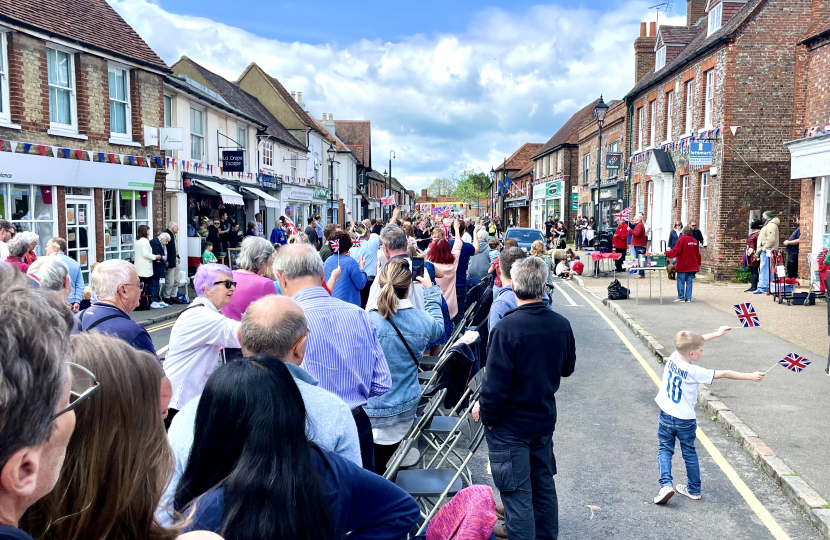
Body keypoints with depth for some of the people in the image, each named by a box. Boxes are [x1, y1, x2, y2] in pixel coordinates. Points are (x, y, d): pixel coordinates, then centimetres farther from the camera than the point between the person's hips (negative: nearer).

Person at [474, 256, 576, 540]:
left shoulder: (507, 328, -25)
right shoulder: (561, 324, -6)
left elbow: (496, 381, -22)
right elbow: (567, 368, 10)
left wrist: (486, 414, -7)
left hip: (509, 426, -6)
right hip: (545, 419, 6)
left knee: (517, 493, 4)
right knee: (544, 485, 21)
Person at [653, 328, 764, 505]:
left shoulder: (674, 356, -9)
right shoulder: (695, 372, -21)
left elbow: (692, 341, 7)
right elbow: (724, 374, -16)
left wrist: (717, 333, 17)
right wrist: (751, 376, -5)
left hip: (666, 417, 3)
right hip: (686, 420, -3)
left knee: (665, 450, 10)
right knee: (689, 453, 16)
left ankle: (666, 484, -9)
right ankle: (694, 490, 27)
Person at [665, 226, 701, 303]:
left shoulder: (682, 239, -9)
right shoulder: (694, 240, 10)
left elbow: (676, 251, -13)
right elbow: (697, 253, 15)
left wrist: (666, 253, -4)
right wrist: (698, 263, 24)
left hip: (683, 265, -6)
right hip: (692, 266, 6)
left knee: (681, 282, 1)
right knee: (689, 282, 8)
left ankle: (681, 297, 2)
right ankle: (688, 298, 7)